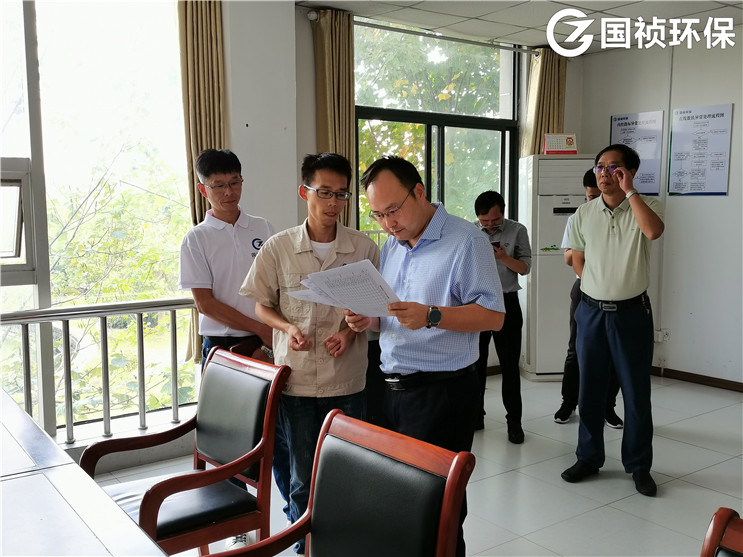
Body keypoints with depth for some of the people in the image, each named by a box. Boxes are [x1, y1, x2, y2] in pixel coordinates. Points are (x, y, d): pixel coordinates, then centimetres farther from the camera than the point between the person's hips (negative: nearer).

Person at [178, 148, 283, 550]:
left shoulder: (262, 229, 6)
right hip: (222, 346, -2)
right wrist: (260, 329, -10)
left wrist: (270, 342, -5)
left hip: (266, 345, 2)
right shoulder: (197, 239, -1)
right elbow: (205, 302, -7)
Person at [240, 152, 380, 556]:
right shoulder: (278, 248, -2)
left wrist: (351, 330, -11)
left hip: (347, 379, 0)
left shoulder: (364, 249, -2)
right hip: (296, 378, 0)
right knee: (302, 476, 12)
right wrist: (287, 327, -12)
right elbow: (262, 305, 6)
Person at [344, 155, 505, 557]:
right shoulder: (390, 246, 13)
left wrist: (431, 317, -26)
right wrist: (368, 321, -1)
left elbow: (493, 316, -15)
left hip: (441, 392, -7)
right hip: (391, 387, 7)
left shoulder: (466, 241, -9)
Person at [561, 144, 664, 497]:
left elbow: (653, 231, -29)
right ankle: (588, 458, 25)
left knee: (636, 392, 5)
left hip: (632, 312, -3)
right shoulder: (584, 213, 3)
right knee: (589, 388, 10)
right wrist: (599, 287, 6)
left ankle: (639, 465, 20)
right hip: (591, 310, 3)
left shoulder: (646, 207, -6)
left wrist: (629, 191, -22)